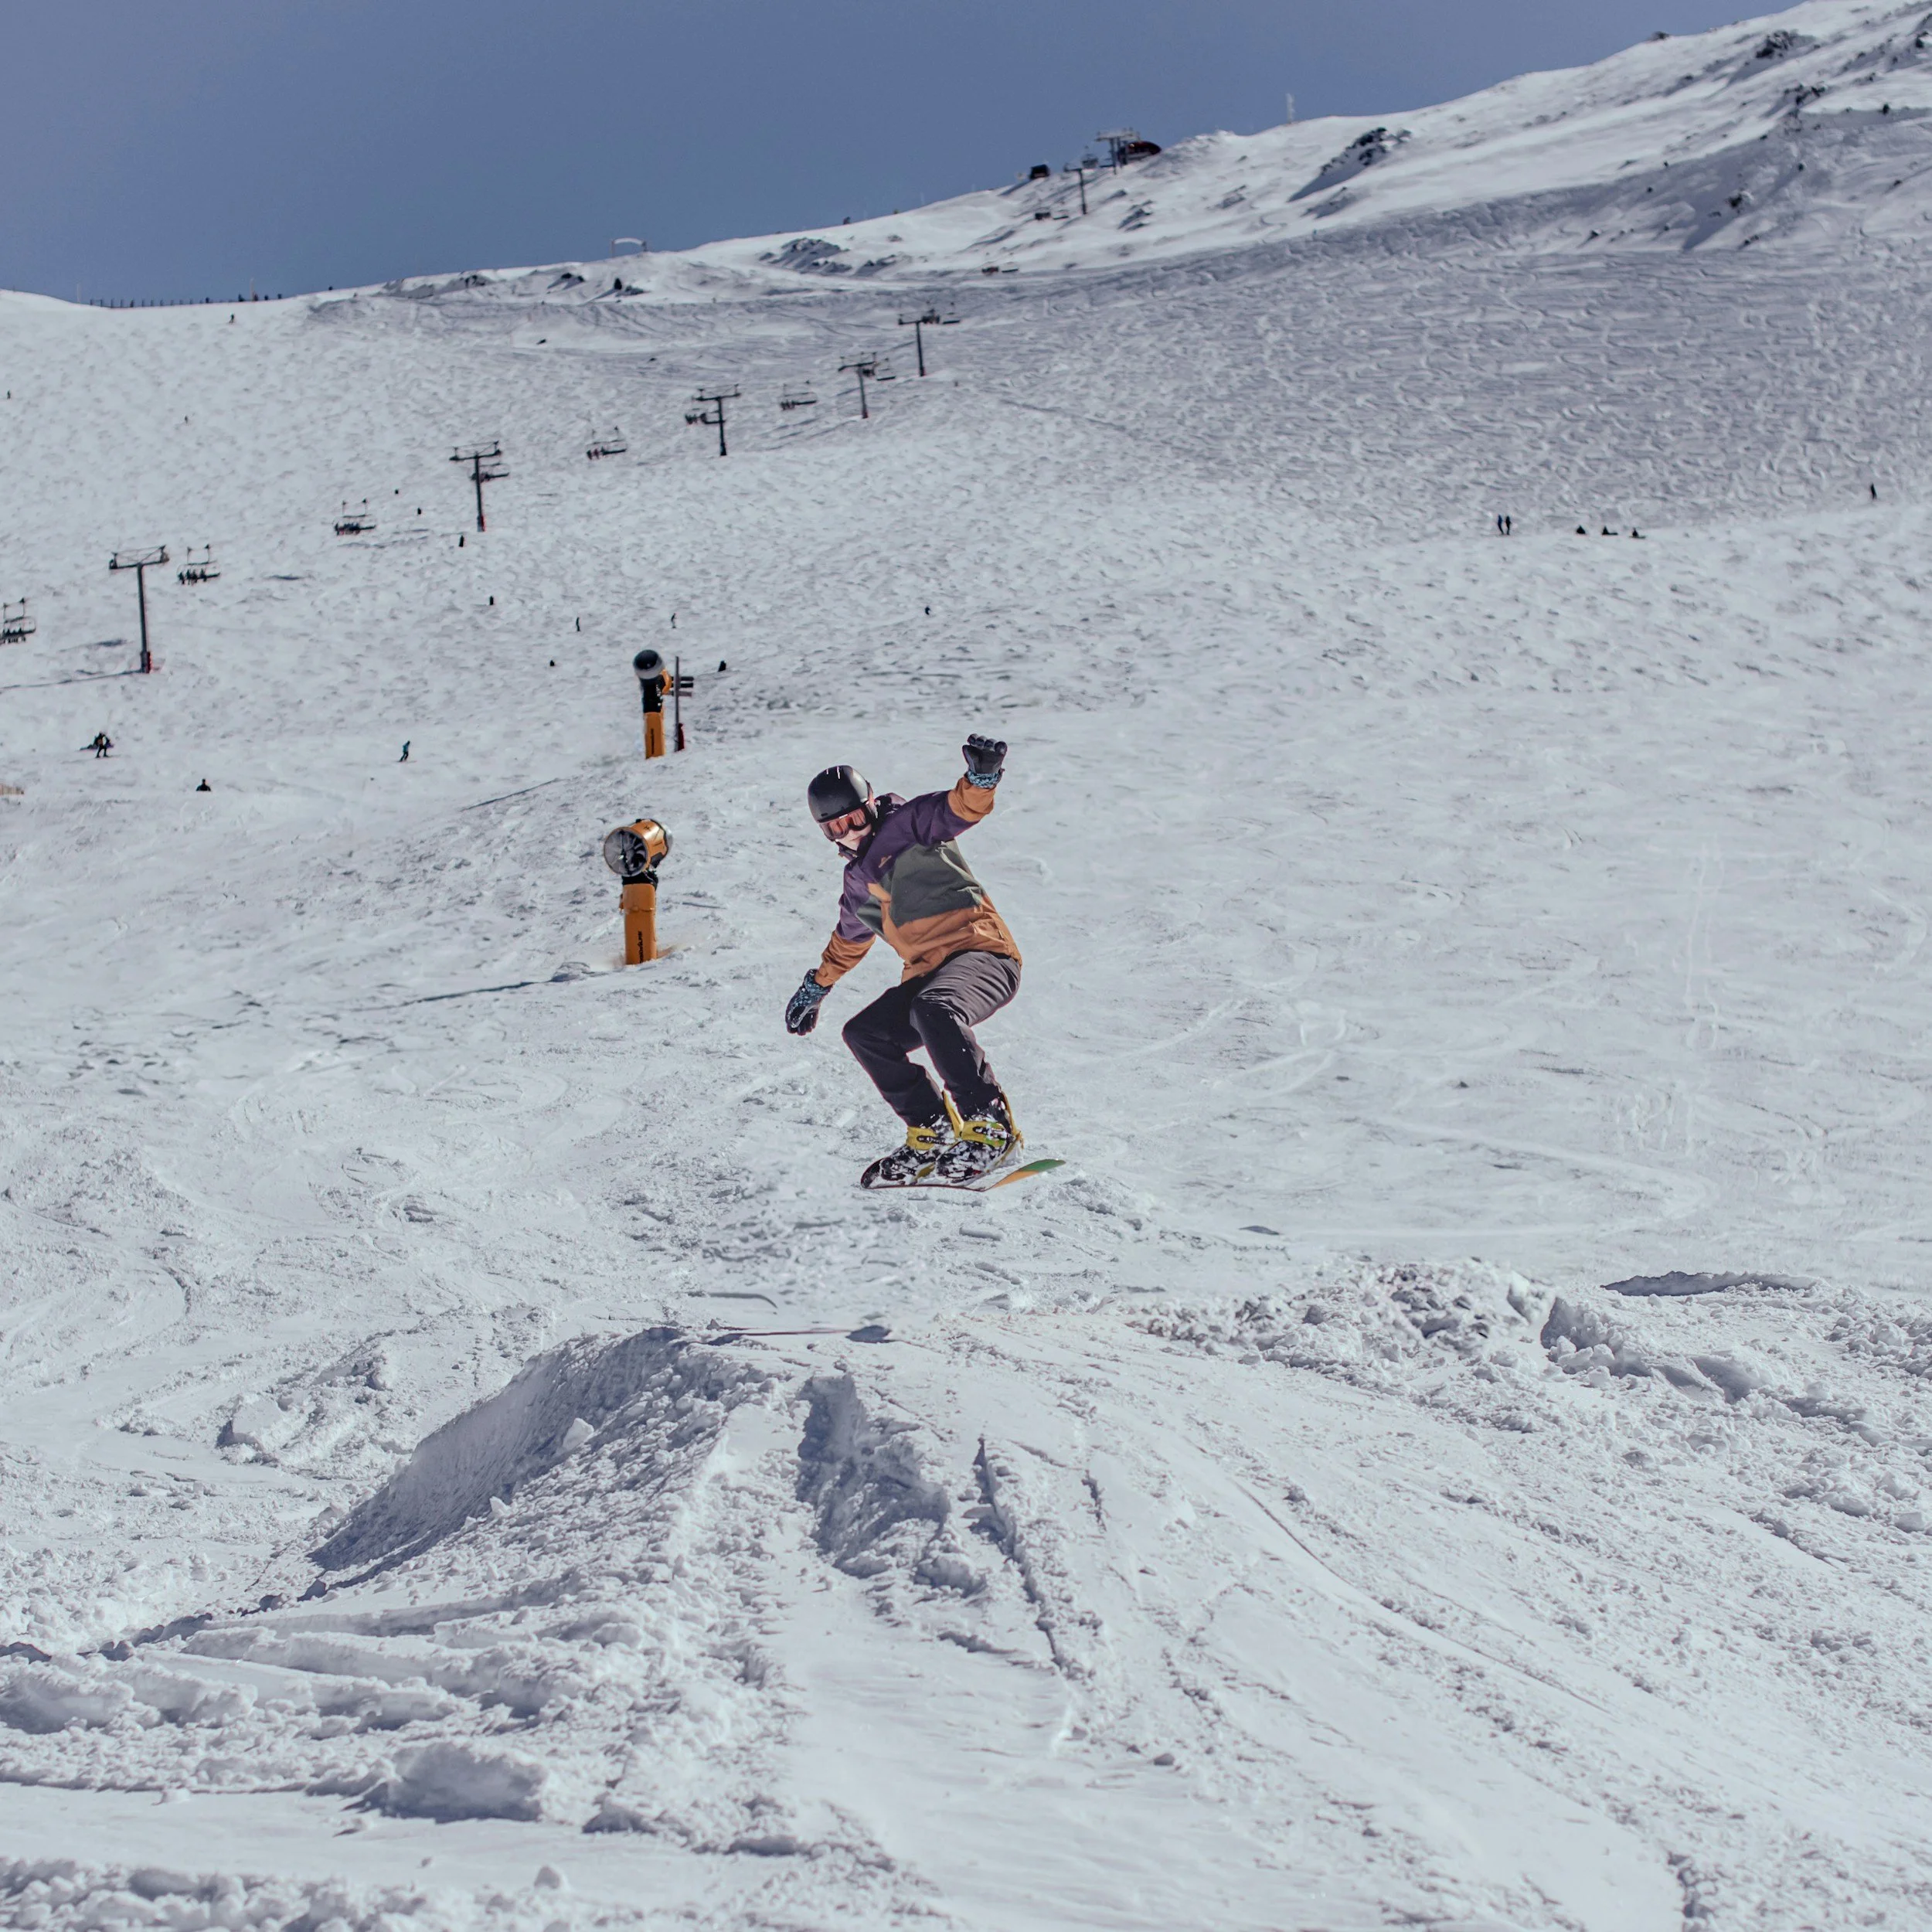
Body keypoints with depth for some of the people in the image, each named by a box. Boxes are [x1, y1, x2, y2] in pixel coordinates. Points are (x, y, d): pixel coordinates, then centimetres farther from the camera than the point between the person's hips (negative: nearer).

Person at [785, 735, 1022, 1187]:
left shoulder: (906, 824, 2)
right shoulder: (857, 880, 23)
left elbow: (960, 809, -15)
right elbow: (848, 939, 41)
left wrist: (981, 775, -36)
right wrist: (816, 986, 50)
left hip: (981, 951, -9)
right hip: (928, 975, 9)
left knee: (933, 1011, -35)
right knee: (865, 1034, -1)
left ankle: (991, 1129, -35)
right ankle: (933, 1132, -2)